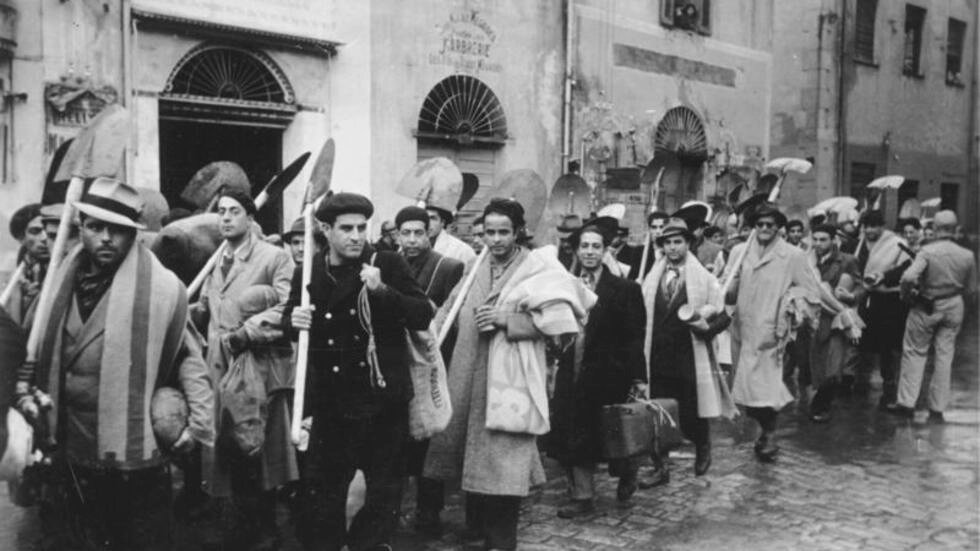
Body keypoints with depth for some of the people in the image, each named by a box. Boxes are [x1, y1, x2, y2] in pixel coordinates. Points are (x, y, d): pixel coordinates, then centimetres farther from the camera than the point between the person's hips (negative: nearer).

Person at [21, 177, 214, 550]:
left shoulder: (160, 287, -11)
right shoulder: (62, 282, 5)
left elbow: (189, 356, -5)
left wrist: (198, 422, -10)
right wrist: (28, 392, 7)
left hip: (134, 459, -5)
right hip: (67, 457, 5)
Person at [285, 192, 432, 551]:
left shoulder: (388, 264, -6)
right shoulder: (309, 273, 2)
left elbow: (424, 316, -12)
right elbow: (289, 322, 17)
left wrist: (382, 290, -26)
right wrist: (293, 320, -7)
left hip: (382, 398, -2)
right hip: (331, 402, 2)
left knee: (384, 485, 12)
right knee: (322, 487, 8)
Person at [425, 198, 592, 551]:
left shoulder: (537, 268, -6)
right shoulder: (476, 268, 12)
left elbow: (557, 319, -13)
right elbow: (455, 314, 19)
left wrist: (506, 319, -17)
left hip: (510, 376, -6)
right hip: (471, 375, 6)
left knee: (504, 457, -4)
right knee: (474, 452, 14)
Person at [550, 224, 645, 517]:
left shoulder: (625, 289, -4)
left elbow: (635, 337, -6)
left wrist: (638, 378, -10)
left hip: (608, 375, -3)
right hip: (571, 372, 3)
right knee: (574, 436, 5)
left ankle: (627, 472, 37)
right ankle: (582, 495, 17)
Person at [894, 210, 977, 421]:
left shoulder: (927, 251, -19)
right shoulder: (967, 255, -7)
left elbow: (909, 277, -31)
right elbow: (971, 290, 2)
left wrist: (906, 293, -12)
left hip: (926, 307, -3)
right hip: (954, 308, 3)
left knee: (915, 352, 11)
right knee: (945, 356, 10)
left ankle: (907, 403, 11)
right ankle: (938, 409, 15)